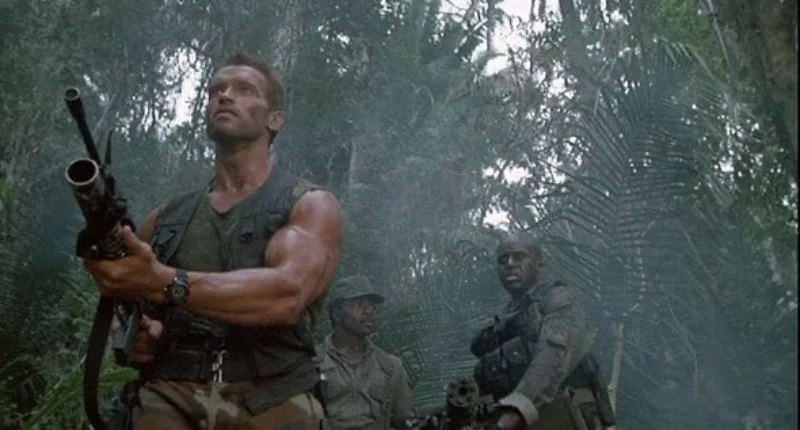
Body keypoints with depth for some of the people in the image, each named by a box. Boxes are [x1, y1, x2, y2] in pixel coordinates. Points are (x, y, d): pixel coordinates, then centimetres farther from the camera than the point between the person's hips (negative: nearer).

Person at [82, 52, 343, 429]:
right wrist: (131, 336, 1)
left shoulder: (311, 205, 5)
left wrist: (164, 283, -23)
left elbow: (286, 293, -13)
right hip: (169, 398, 2)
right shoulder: (164, 219, 16)